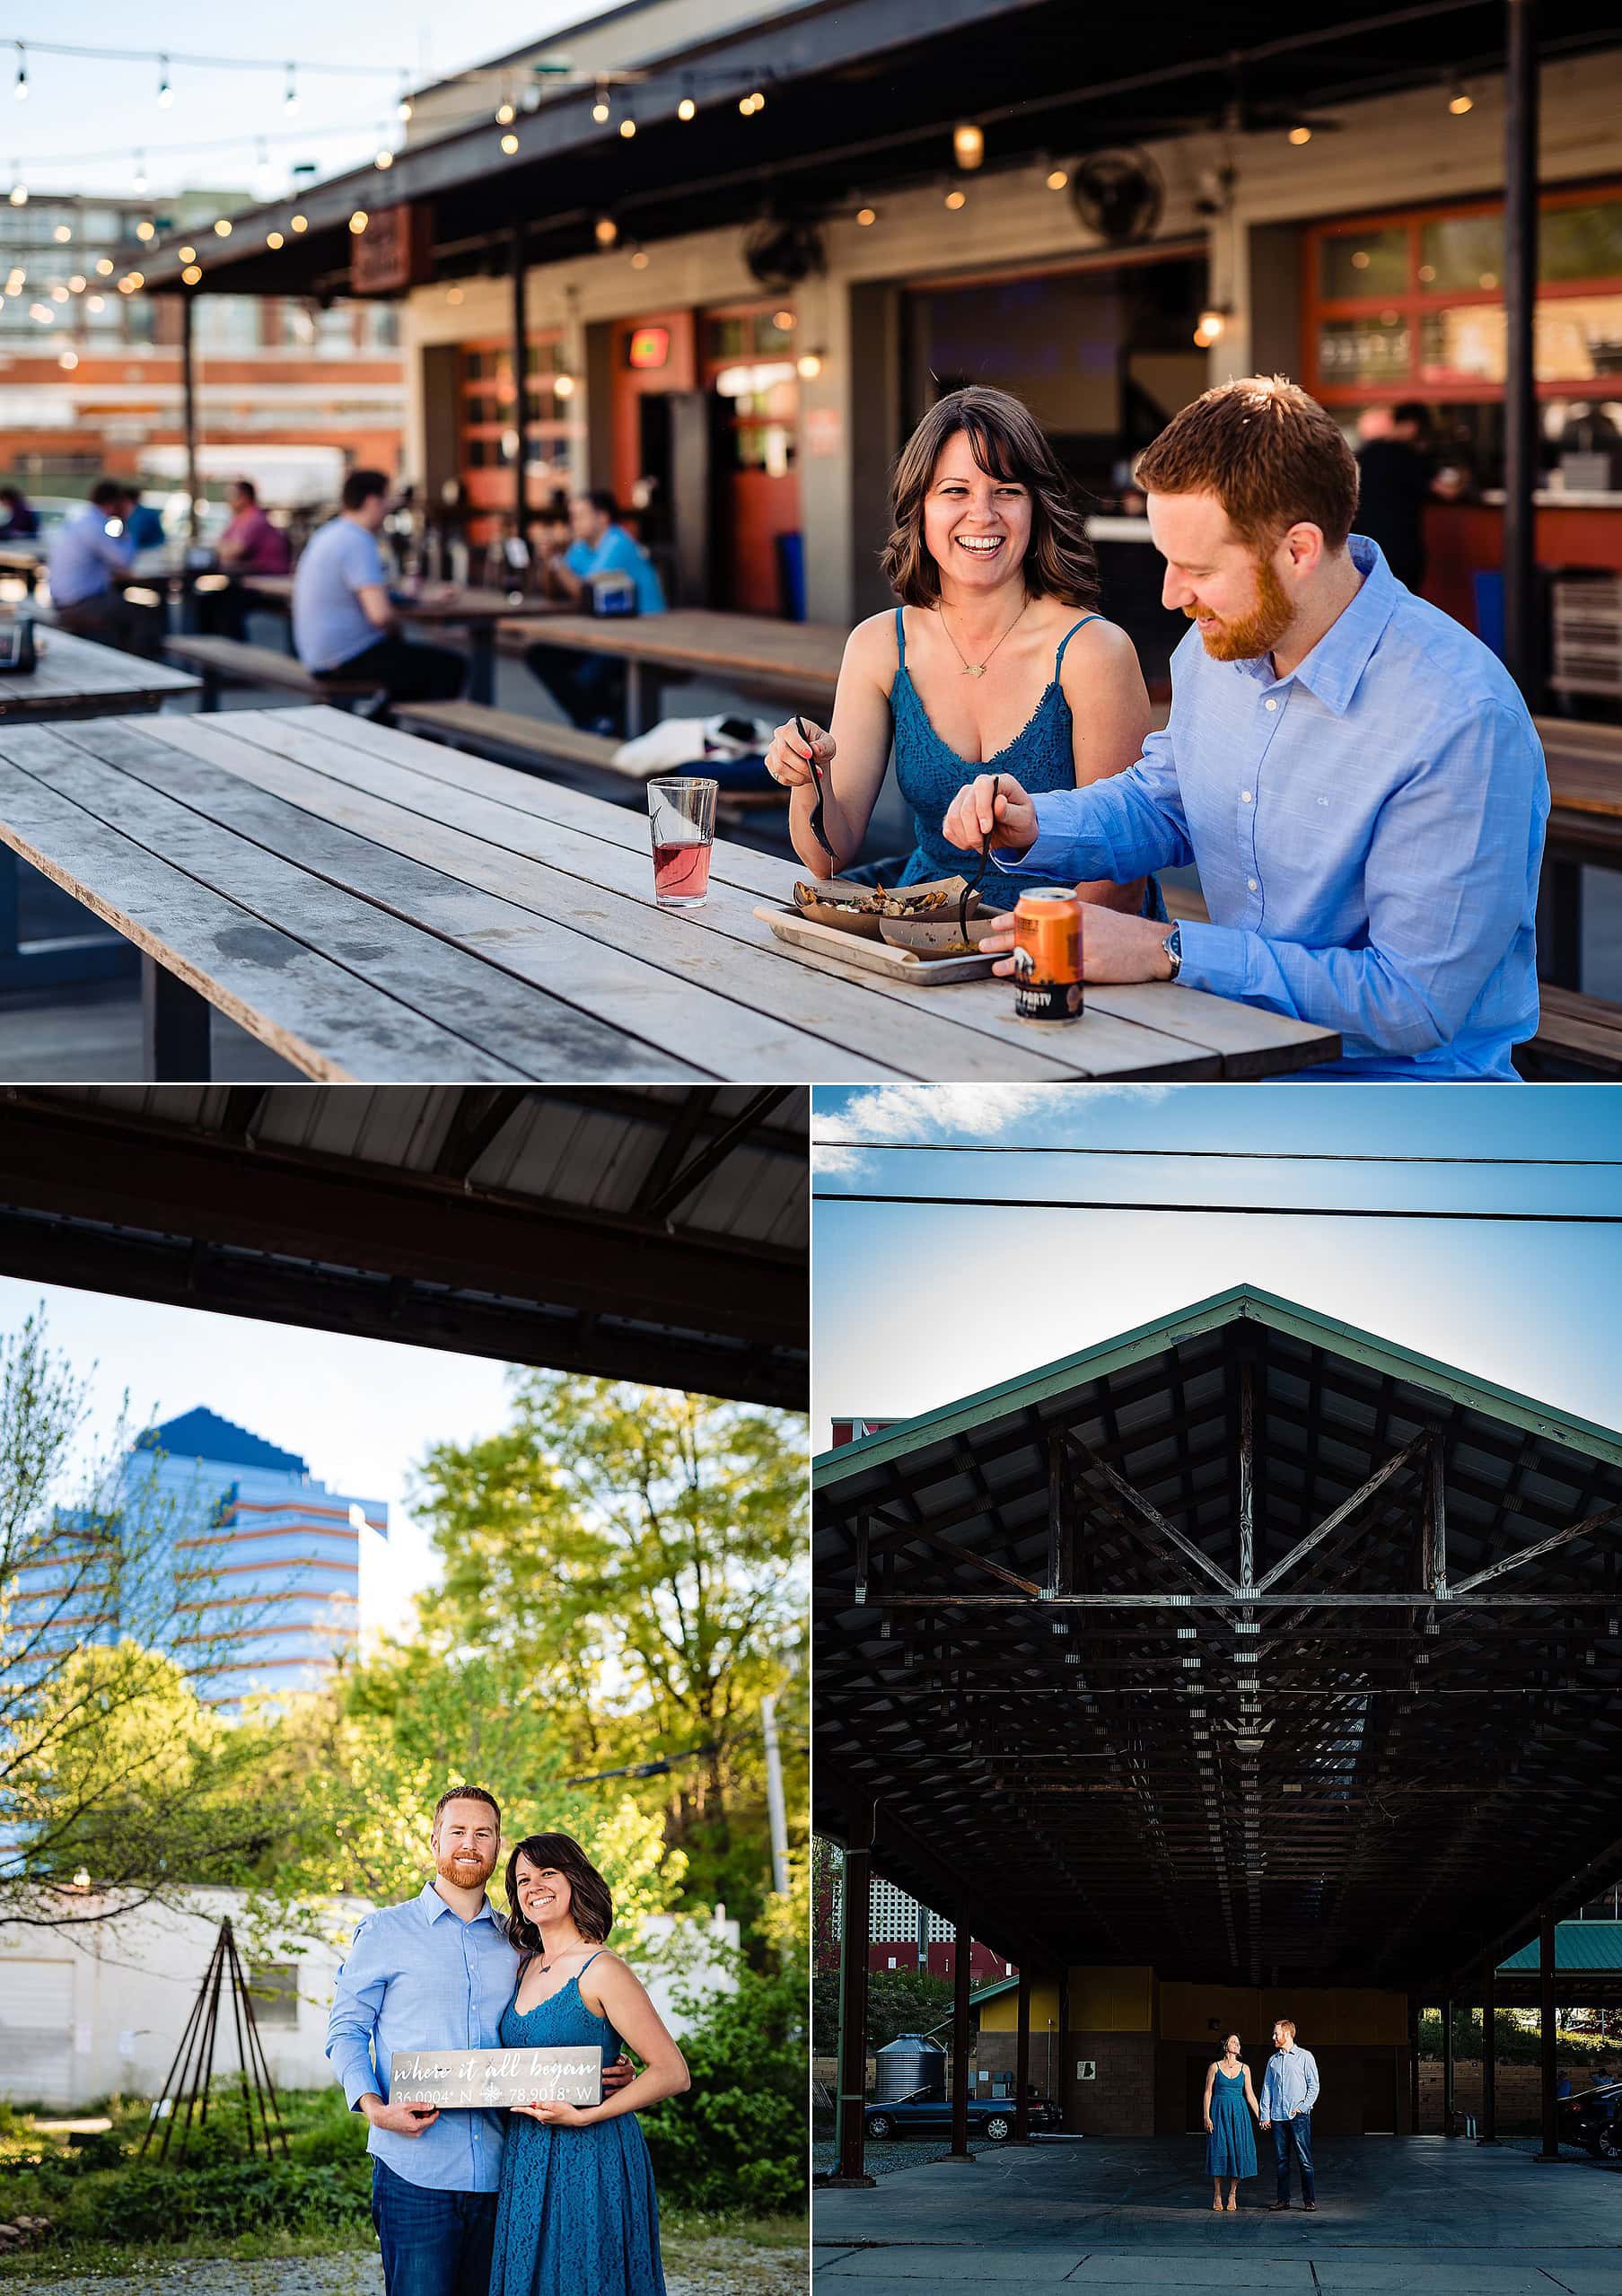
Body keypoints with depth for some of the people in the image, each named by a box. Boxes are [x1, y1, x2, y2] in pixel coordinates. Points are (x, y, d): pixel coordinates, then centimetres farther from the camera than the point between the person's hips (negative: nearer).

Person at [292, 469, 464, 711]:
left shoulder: (329, 535, 12)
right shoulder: (358, 544, -20)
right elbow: (380, 614, -30)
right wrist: (394, 632, -8)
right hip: (349, 659, -10)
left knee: (420, 659, 29)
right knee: (450, 666, -7)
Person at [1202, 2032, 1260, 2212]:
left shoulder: (1244, 2069, 7)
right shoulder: (1215, 2067, 1)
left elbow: (1250, 2095, 9)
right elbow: (1208, 2093, 0)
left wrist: (1260, 2116, 5)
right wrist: (1206, 2117, -7)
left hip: (1239, 2113, 2)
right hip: (1219, 2112, -2)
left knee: (1237, 2151, -1)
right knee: (1219, 2151, -3)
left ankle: (1232, 2196, 7)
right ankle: (1217, 2196, 4)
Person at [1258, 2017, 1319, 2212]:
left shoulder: (1305, 2057, 3)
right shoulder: (1273, 2060, 14)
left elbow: (1314, 2086, 1)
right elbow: (1267, 2088, 14)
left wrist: (1303, 2107, -9)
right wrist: (1265, 2115, 7)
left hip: (1299, 2116, -4)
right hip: (1277, 2116, 4)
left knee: (1305, 2159, -5)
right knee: (1281, 2160, 5)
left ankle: (1310, 2200, -2)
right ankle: (1283, 2199, 10)